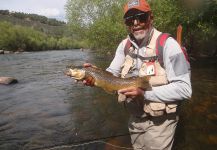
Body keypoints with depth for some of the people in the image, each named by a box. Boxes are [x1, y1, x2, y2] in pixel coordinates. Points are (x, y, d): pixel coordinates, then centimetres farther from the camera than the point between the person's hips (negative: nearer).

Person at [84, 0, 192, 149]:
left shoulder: (167, 44, -21)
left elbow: (184, 88, -24)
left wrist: (145, 92, -31)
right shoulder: (124, 45, -2)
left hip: (159, 121, -5)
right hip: (135, 118, 6)